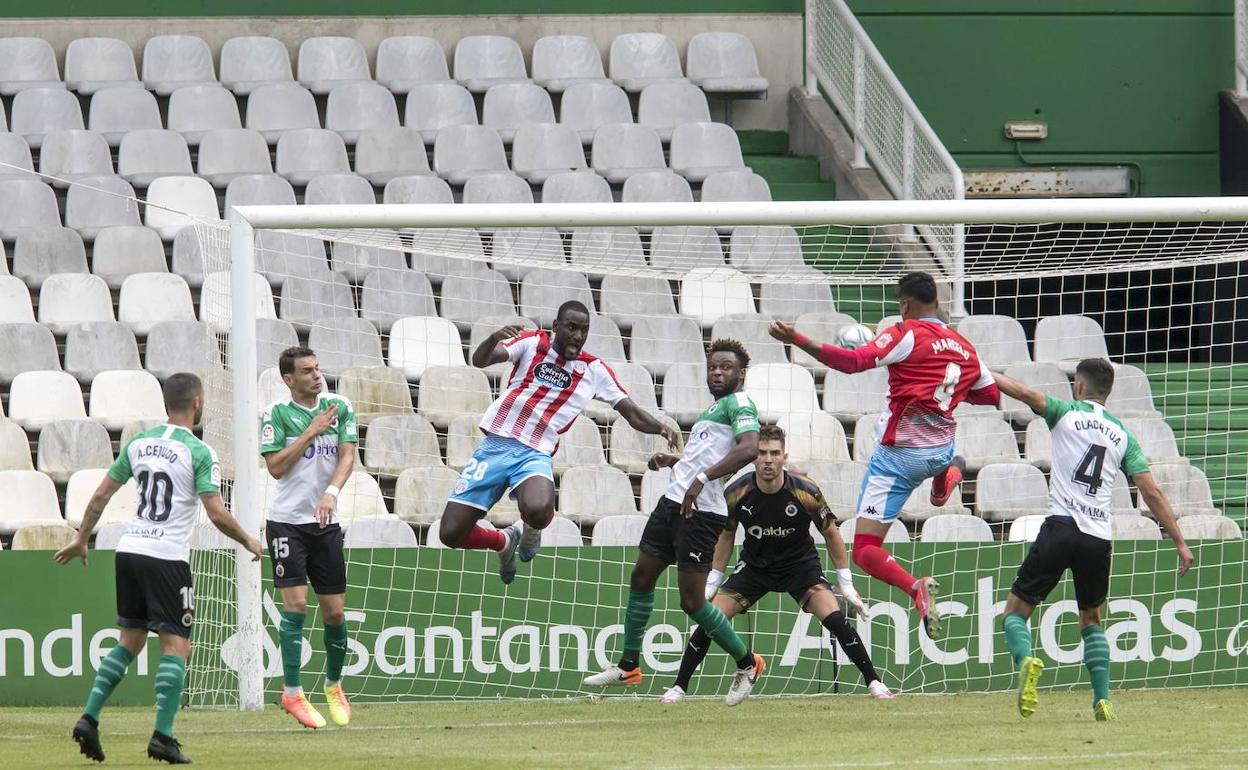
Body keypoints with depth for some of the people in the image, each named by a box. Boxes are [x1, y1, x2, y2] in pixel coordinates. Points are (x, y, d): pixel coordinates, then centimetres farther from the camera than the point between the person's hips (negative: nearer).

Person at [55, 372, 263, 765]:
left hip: (129, 551, 6)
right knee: (176, 645, -1)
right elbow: (216, 513, -13)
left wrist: (81, 540, 24)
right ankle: (162, 736, -11)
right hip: (168, 556, -6)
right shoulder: (198, 452, -9)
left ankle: (89, 718, 5)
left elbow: (101, 495, 12)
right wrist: (247, 541, 4)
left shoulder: (138, 444, 8)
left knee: (129, 641, 16)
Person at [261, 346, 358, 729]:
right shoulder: (277, 414, -4)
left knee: (334, 612, 4)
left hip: (326, 522, 3)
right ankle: (292, 693, -4)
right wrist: (311, 432, -16)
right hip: (287, 521, -3)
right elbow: (275, 467, -11)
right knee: (295, 604, -11)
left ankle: (334, 684, 26)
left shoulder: (340, 408, 5)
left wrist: (332, 492, -21)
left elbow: (347, 456, -3)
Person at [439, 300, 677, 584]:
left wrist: (662, 428, -14)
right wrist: (493, 339, -32)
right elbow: (479, 360, -9)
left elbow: (633, 414, 7)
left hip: (535, 454, -1)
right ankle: (504, 542, 29)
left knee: (538, 512, -36)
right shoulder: (532, 344, 3)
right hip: (495, 444, 1)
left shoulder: (595, 370, 6)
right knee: (451, 534, -4)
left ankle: (530, 529, 4)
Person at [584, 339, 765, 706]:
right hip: (673, 501, 10)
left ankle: (746, 663, 10)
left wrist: (701, 478, -34)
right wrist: (674, 461, 20)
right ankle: (628, 665, 25)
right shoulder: (714, 407, 21)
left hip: (701, 512, -10)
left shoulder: (738, 404, -9)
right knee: (641, 577, 14)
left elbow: (749, 448, -28)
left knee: (692, 601, -8)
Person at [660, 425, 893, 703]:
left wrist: (846, 583, -4)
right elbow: (726, 535, 2)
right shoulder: (736, 494, -18)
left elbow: (831, 533, -6)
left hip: (800, 565, -2)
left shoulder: (806, 492, -23)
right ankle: (679, 687, 4)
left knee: (835, 618, -22)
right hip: (754, 565, 2)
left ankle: (873, 682, -9)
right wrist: (712, 582, 4)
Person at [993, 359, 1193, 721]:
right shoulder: (1122, 435, 15)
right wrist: (1179, 541, 11)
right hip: (1100, 537, 3)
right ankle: (1103, 700, 6)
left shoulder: (1067, 413, 6)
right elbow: (1151, 492, 9)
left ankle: (1025, 659, -28)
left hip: (1061, 527, -3)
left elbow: (1027, 395, -13)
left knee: (1016, 609, 5)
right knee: (1091, 619, 23)